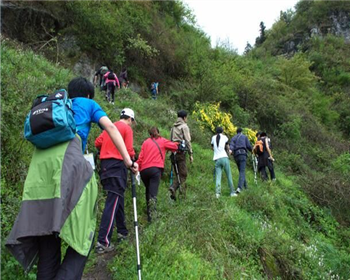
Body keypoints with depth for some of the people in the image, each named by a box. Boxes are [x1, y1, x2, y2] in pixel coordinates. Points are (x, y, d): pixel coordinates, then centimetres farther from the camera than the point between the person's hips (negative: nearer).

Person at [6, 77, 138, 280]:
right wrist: (127, 160, 4)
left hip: (40, 158, 5)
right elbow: (111, 128, 9)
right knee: (82, 231, -6)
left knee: (46, 233, 5)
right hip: (67, 154, -5)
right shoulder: (89, 104, 24)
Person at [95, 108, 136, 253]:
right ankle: (103, 242, -13)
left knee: (117, 198, 19)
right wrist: (132, 159, 9)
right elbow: (129, 150, -10)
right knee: (113, 202, -9)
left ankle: (122, 231, 29)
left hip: (105, 164, 8)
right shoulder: (127, 128, -2)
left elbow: (97, 143, 10)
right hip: (117, 165, -7)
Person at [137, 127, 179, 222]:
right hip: (156, 168, -3)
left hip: (144, 169, 3)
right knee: (153, 192, -11)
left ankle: (149, 209, 26)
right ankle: (150, 214, -31)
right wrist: (176, 144, 44)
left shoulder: (146, 142, 18)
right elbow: (175, 146, 22)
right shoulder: (162, 141, 14)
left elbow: (140, 157, 8)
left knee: (148, 190, 22)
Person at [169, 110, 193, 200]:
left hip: (173, 152, 6)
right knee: (183, 174, -2)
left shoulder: (173, 127, 19)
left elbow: (170, 140, 16)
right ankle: (182, 195, -5)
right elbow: (187, 141, -8)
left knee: (178, 173, 13)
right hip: (181, 152, -6)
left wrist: (171, 151, 15)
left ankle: (173, 187, -9)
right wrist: (191, 154, -6)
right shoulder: (184, 126, -2)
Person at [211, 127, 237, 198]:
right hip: (224, 157, -2)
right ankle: (232, 192, 10)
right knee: (229, 176, 6)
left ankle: (217, 192, -21)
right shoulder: (224, 137, 6)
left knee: (218, 176, -4)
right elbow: (228, 148, 11)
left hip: (217, 159, 2)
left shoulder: (213, 138, 13)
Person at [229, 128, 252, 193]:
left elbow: (231, 145, -2)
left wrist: (230, 150, -24)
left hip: (236, 156, 4)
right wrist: (251, 150, 32)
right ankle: (239, 187, -33)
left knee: (241, 171, 21)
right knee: (242, 172, -14)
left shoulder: (233, 138, 21)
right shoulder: (244, 137, 15)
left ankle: (245, 185, 29)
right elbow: (248, 146, 8)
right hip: (242, 154, -4)